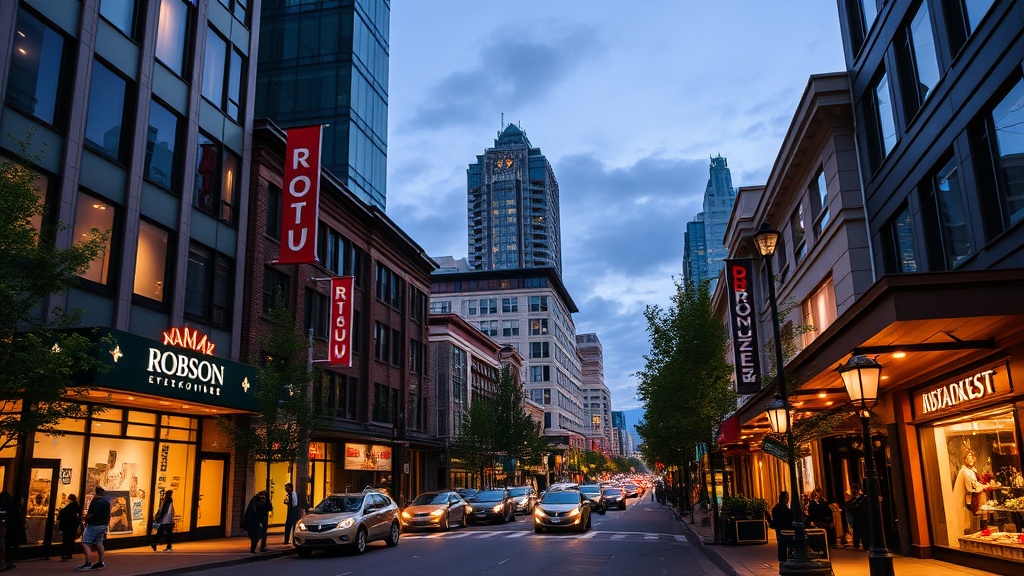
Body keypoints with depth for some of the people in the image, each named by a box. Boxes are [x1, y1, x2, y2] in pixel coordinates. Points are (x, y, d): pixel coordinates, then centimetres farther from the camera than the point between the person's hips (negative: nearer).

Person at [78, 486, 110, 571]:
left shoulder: (95, 502, -18)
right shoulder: (107, 502, 12)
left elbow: (90, 514, -21)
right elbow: (108, 514, 20)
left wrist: (84, 519, -6)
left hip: (94, 525, -10)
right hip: (103, 525, 10)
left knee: (86, 543, -9)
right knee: (98, 543, 16)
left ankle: (88, 563, -18)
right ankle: (100, 562, 18)